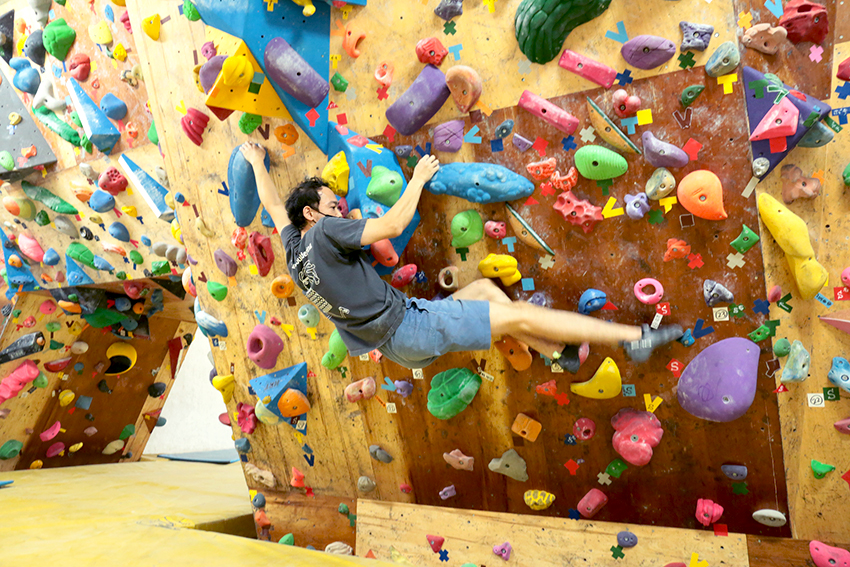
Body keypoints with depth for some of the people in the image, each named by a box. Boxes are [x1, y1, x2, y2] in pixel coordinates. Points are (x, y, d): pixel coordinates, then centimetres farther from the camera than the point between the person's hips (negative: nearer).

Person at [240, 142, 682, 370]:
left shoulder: (294, 249, 11)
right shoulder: (324, 232, -14)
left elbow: (272, 205, 27)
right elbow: (392, 225, -19)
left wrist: (256, 162, 41)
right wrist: (418, 179, -3)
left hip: (401, 345, 10)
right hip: (409, 328, -10)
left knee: (485, 288, 17)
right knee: (519, 315, -11)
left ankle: (559, 352, 14)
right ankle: (636, 337, -7)